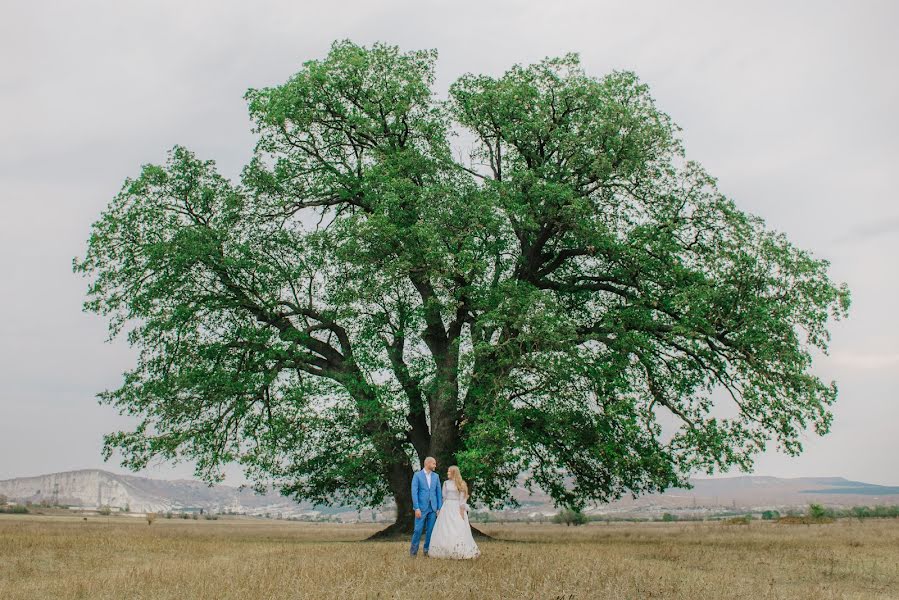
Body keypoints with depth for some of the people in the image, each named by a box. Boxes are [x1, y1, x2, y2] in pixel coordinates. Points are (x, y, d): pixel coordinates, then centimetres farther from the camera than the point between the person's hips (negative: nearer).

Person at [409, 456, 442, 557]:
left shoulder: (436, 476, 9)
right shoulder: (417, 475, -4)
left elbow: (438, 493, 9)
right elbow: (414, 492, -8)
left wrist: (439, 508, 3)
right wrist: (417, 508, -14)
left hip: (433, 508, 4)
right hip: (421, 507, -4)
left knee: (430, 530, 5)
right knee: (418, 530, -4)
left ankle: (427, 550, 15)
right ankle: (414, 549, 11)